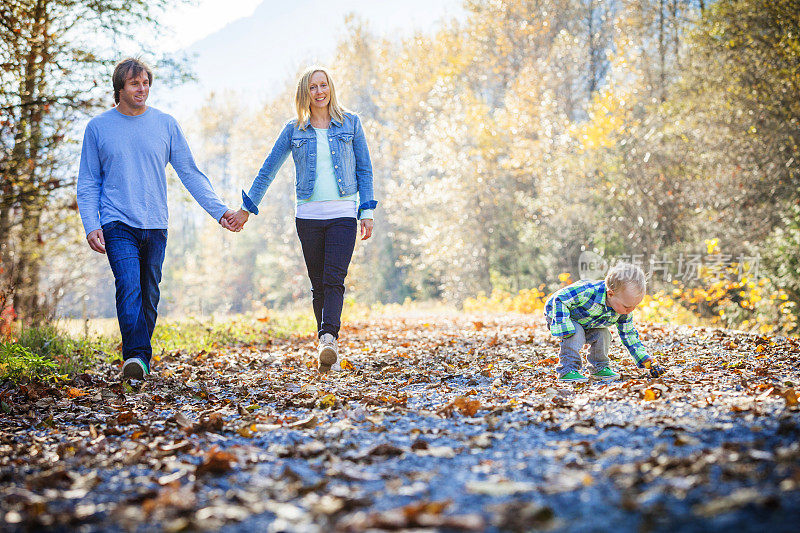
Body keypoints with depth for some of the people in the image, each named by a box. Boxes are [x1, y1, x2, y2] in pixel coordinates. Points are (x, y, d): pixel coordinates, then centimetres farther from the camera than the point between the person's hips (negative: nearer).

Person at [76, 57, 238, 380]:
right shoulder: (98, 127, 5)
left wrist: (219, 210, -2)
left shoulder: (165, 124, 7)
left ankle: (142, 359, 18)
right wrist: (91, 226, -6)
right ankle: (135, 356, -24)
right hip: (118, 223, -2)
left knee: (149, 296, 7)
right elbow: (88, 183, 6)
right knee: (129, 288, -20)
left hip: (155, 225, 2)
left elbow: (190, 173, 8)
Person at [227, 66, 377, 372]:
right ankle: (327, 346, 11)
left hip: (343, 213, -2)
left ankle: (328, 339, -29)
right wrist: (247, 208, 13)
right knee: (318, 285, 4)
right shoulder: (294, 130, 9)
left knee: (334, 280, -17)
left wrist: (367, 211, 1)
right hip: (308, 214, 2)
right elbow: (268, 169, 14)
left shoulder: (350, 123, 7)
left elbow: (364, 170, 8)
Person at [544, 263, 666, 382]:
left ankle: (600, 368, 8)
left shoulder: (624, 310, -18)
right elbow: (559, 299, -35)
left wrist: (647, 360, -10)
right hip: (558, 313, -6)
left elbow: (629, 336, -5)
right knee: (576, 334, -31)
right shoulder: (588, 292, -43)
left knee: (602, 335, -12)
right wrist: (564, 327, -40)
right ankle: (567, 370, -20)